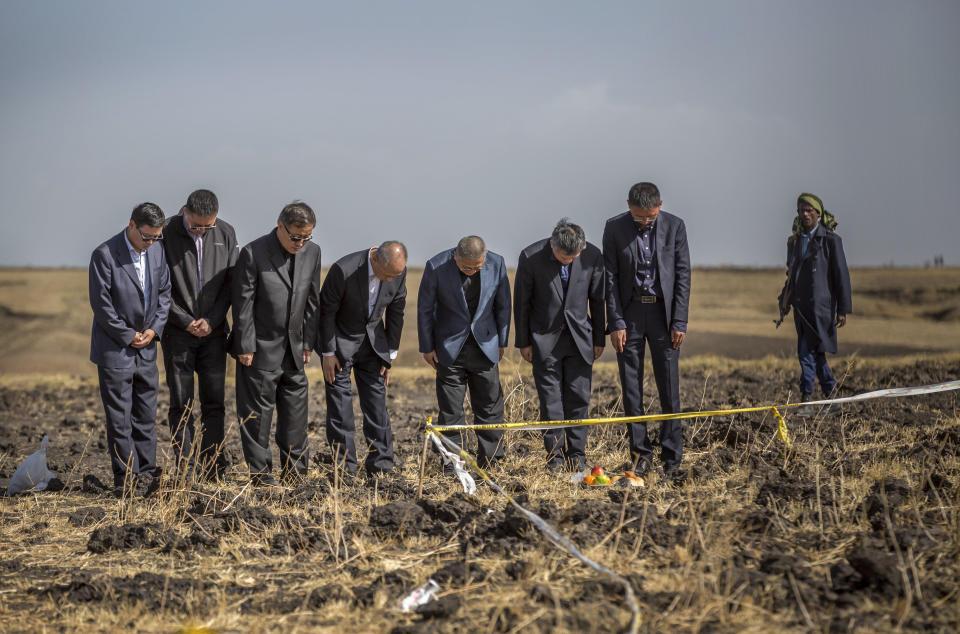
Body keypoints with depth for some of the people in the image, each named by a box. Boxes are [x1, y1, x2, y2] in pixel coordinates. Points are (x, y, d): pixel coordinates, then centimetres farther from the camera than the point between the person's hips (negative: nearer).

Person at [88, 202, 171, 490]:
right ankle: (126, 475, 6)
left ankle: (147, 471, 18)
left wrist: (154, 328, -3)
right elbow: (101, 302, -14)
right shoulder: (105, 255, -13)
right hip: (115, 348, -5)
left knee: (146, 414, 10)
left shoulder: (157, 251, 4)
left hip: (146, 347, 6)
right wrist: (128, 335, -12)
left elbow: (164, 291, 10)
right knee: (119, 416, 0)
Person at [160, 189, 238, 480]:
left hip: (213, 329, 3)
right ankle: (186, 471, 5)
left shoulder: (226, 233, 2)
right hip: (178, 331, -3)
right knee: (181, 404, 1)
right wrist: (186, 321, -9)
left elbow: (231, 282, 5)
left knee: (214, 401, 5)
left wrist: (212, 320, -6)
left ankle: (214, 467, 11)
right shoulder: (167, 233, -8)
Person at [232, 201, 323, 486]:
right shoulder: (253, 253, -14)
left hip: (294, 347, 5)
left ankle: (295, 469, 19)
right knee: (257, 410, 1)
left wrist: (308, 342, 7)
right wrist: (245, 347, -12)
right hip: (261, 348, -5)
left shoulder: (312, 252, 2)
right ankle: (260, 471, 10)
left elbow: (312, 300, 9)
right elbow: (243, 304, -11)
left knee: (295, 408, 9)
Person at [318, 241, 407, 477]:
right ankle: (344, 465, 1)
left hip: (372, 340, 4)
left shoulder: (398, 272, -13)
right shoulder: (343, 270, -28)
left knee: (376, 398, 1)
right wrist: (328, 353, -13)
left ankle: (381, 463, 6)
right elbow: (326, 311, -16)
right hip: (339, 340, -4)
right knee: (340, 399, -4)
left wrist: (390, 353, 4)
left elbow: (395, 313, 1)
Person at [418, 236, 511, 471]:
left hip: (485, 345, 2)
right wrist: (427, 347, 0)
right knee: (450, 409, 1)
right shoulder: (436, 266, -15)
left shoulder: (496, 264, -9)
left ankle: (490, 461, 14)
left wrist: (501, 342, 8)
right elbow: (424, 308, -4)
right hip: (450, 347, -1)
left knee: (490, 405, 4)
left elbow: (502, 305, 4)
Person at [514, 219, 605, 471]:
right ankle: (555, 454, 8)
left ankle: (576, 453, 11)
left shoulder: (592, 256, -10)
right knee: (550, 399, 0)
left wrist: (599, 339, 6)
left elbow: (597, 299, 2)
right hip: (545, 338, -1)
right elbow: (521, 302, -4)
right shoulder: (530, 257, -15)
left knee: (578, 397, 2)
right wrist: (523, 341, -2)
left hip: (579, 336, 1)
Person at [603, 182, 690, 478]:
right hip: (629, 312, 0)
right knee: (631, 389, 2)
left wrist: (679, 322, -4)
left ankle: (672, 456, 5)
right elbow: (610, 278, -1)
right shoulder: (614, 228, -2)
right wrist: (616, 323, -6)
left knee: (669, 387, -1)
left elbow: (683, 276, 1)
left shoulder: (675, 226, -1)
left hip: (663, 312, 0)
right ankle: (640, 452, 11)